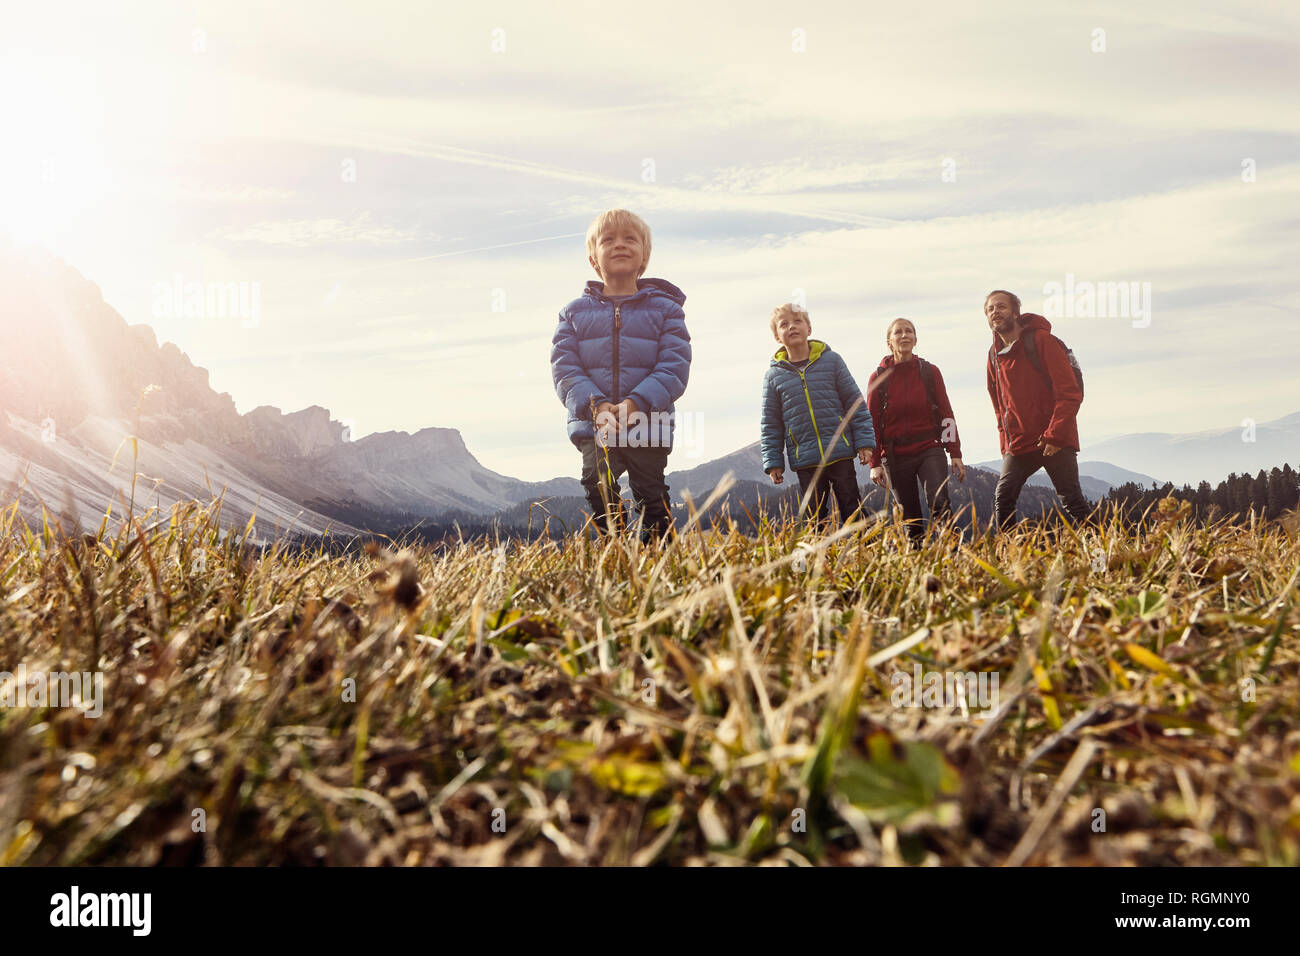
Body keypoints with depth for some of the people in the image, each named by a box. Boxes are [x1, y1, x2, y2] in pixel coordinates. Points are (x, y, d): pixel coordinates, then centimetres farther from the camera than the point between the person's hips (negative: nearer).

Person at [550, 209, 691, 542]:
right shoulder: (575, 312, 9)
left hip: (648, 425, -1)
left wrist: (638, 403, -20)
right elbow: (564, 367, 0)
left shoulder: (665, 308, 6)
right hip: (594, 426, 1)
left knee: (651, 496, 3)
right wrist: (595, 405, -17)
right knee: (599, 490, -8)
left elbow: (675, 365, -5)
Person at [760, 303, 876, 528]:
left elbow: (855, 402, 5)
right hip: (804, 461, 1)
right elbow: (770, 424, 10)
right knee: (815, 517, 6)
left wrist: (865, 441, -1)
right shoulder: (774, 374, 4)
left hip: (840, 452, -1)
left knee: (853, 512, 4)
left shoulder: (831, 360, 2)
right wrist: (772, 461, 5)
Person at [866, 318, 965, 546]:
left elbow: (946, 414, 6)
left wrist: (955, 453, 1)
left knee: (939, 502, -23)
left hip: (930, 449, 0)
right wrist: (874, 463, -3)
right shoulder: (879, 377, 1)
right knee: (911, 522, 3)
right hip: (896, 456, 0)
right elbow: (872, 423, 2)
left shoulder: (930, 371, 4)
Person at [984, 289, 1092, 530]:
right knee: (1002, 497, -3)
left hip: (1055, 441, -5)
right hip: (1018, 444, 5)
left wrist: (1055, 436, -19)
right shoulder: (994, 354, 11)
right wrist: (1005, 443, 12)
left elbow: (1070, 392, -12)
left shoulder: (1041, 340, -7)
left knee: (1072, 500, -4)